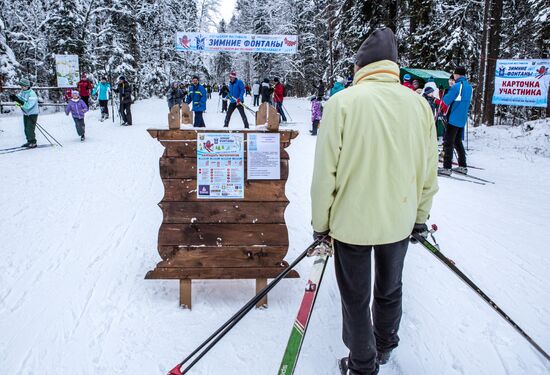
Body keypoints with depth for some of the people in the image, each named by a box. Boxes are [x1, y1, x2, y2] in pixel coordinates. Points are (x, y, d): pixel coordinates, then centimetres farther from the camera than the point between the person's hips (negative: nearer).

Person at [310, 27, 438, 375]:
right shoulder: (419, 104, -4)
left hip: (351, 220, -3)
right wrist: (421, 216, 16)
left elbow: (325, 171, -14)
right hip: (399, 221, 4)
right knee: (390, 290, 25)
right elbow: (429, 172, 1)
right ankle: (385, 347, 47)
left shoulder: (342, 102, -14)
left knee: (356, 298, 15)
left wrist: (321, 222, -1)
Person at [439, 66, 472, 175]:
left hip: (453, 119, -8)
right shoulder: (469, 87, 12)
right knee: (458, 142, 17)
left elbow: (446, 101, -14)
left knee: (448, 143, -5)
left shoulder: (457, 86, -13)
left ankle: (447, 168, -8)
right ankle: (463, 166, 20)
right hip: (462, 119, 8)